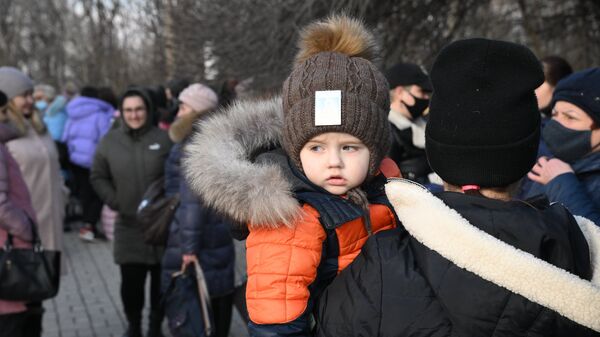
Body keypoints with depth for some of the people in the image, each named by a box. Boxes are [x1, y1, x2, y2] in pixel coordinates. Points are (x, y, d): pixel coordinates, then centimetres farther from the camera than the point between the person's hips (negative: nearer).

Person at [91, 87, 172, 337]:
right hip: (128, 225, 1)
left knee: (161, 279, 10)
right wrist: (114, 201, -2)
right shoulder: (110, 141, 1)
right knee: (131, 281, 2)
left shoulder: (163, 139, -6)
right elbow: (98, 177, 9)